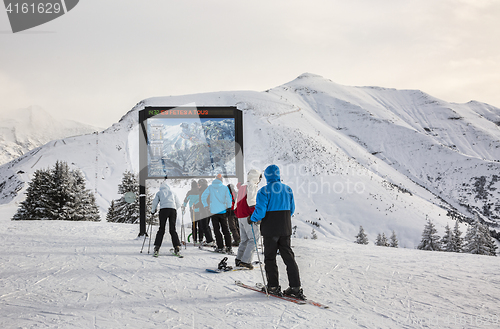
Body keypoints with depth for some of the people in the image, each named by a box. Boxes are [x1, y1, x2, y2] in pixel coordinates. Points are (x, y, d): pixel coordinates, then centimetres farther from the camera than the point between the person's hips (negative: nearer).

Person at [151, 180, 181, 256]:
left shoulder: (159, 192, 21)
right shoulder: (172, 192, 26)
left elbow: (155, 203, 15)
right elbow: (178, 204, 25)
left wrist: (153, 211, 31)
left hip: (163, 209, -2)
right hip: (173, 210, 2)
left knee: (161, 229, 0)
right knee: (172, 229, 5)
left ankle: (157, 247, -9)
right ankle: (177, 246, -7)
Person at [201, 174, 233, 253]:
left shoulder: (210, 187, 2)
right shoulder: (225, 188, -1)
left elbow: (203, 197, -1)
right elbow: (229, 198, -5)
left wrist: (206, 206, 8)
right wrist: (228, 207, 7)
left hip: (214, 211, 0)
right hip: (223, 211, 0)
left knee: (217, 230, 5)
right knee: (225, 229, 7)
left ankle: (220, 247, 1)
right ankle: (228, 247, 2)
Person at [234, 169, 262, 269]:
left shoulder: (242, 187, 19)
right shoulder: (253, 186, -7)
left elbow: (237, 202, 22)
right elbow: (251, 201, -18)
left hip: (240, 216, 9)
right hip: (248, 216, -9)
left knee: (244, 239, 15)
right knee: (254, 238, -6)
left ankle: (239, 259, 11)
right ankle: (245, 260, -14)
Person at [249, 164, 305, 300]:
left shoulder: (264, 191, -13)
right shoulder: (288, 189, 5)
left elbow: (260, 211, -17)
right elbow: (292, 209, 12)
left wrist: (252, 219, 1)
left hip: (270, 229, -5)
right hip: (285, 228, 5)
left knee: (270, 257, 7)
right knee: (288, 256, 8)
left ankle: (273, 286, 8)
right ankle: (295, 287, 4)